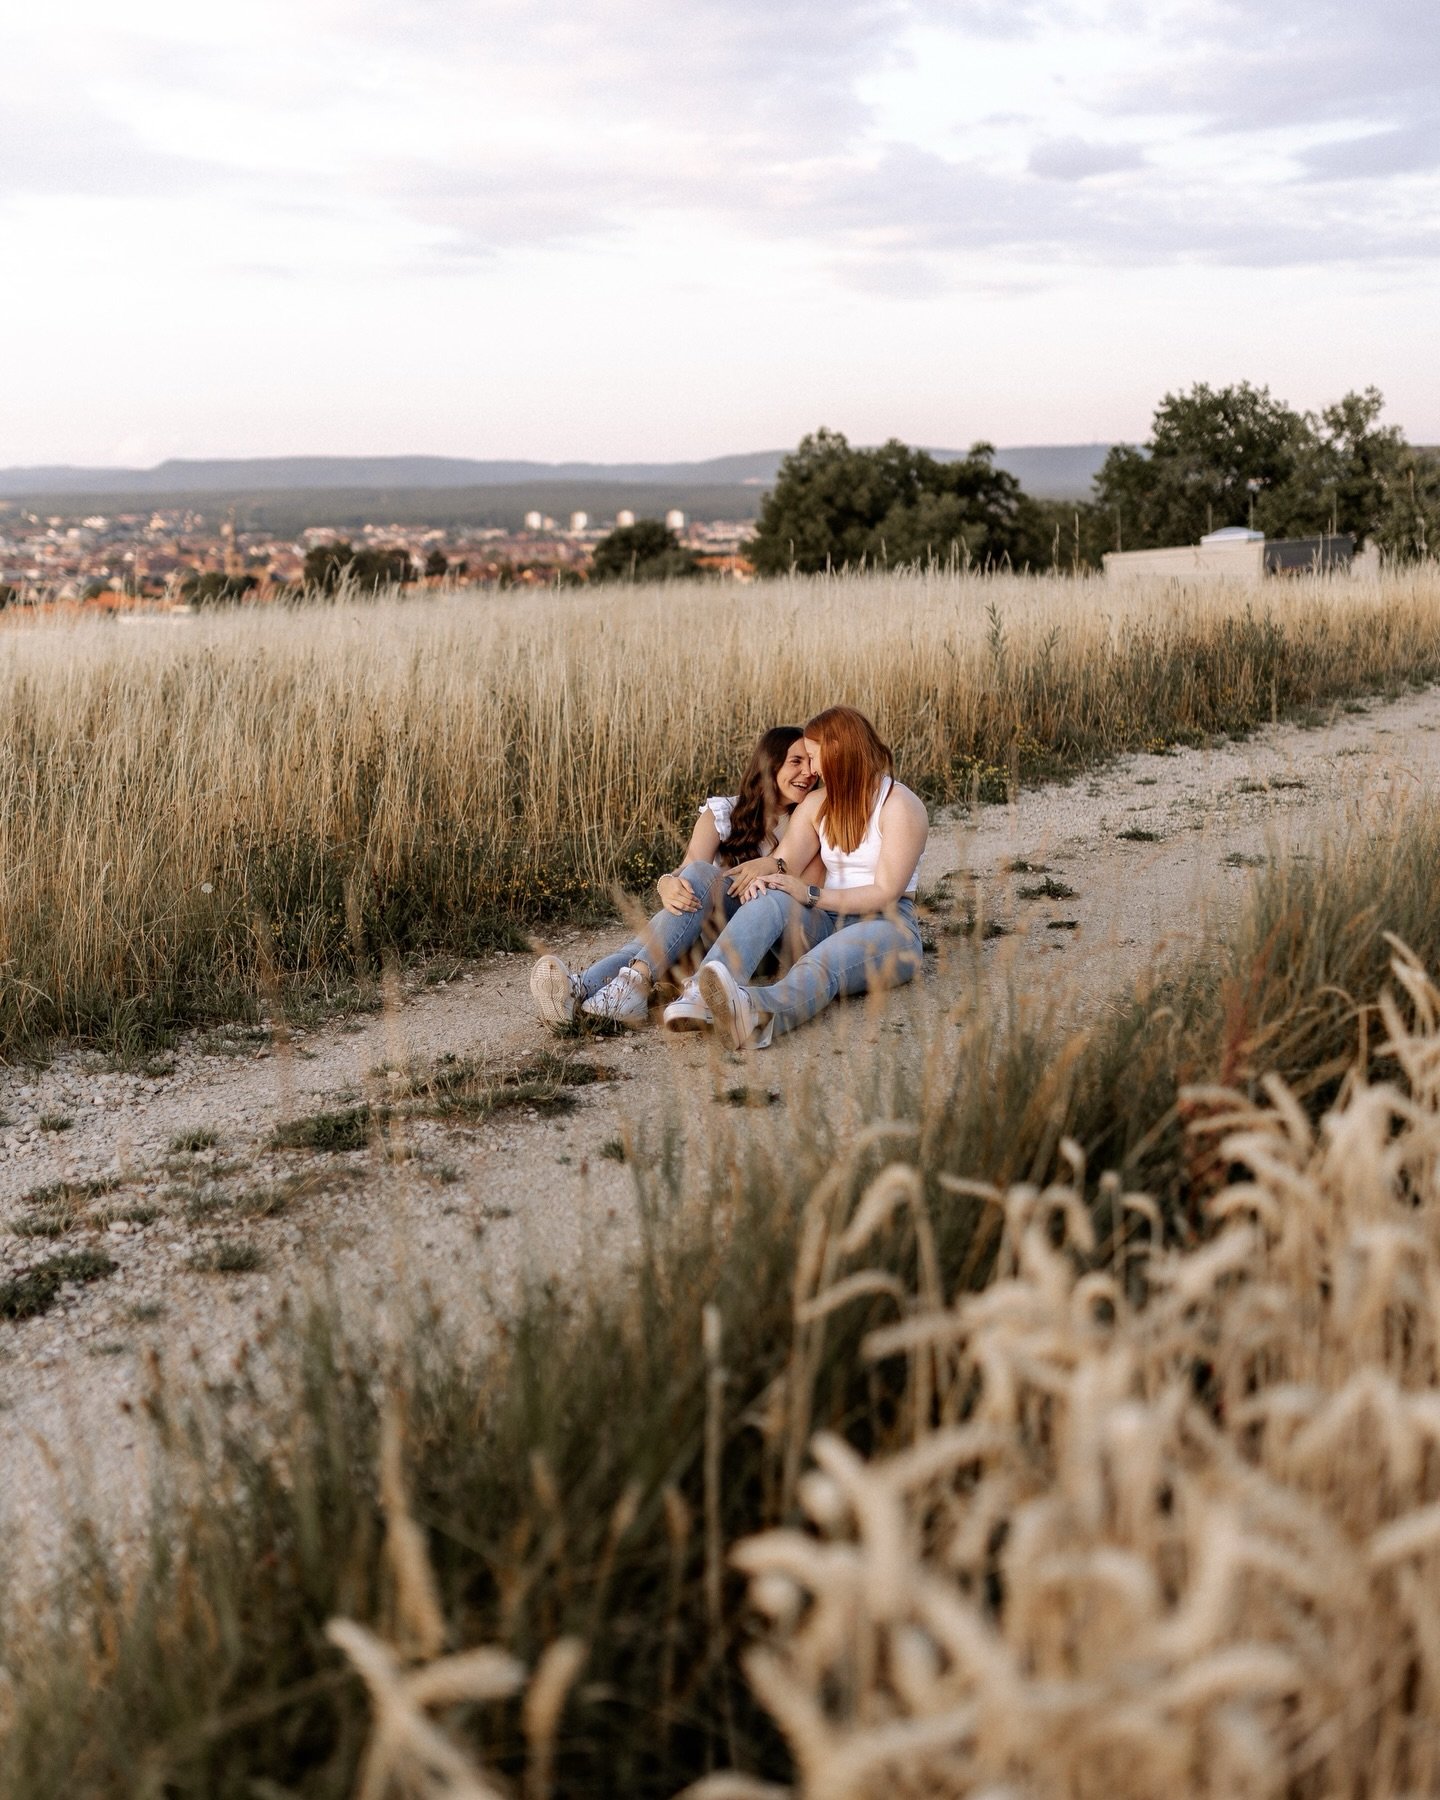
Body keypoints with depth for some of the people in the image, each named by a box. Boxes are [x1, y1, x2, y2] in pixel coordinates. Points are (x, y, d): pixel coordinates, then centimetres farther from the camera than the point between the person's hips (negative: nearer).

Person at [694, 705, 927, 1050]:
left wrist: (811, 895, -19)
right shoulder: (816, 804, 16)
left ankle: (761, 1013, -74)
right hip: (825, 922, 5)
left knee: (827, 960, -39)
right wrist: (763, 871, -24)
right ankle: (702, 993, -56)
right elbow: (785, 862, 0)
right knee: (770, 899, -28)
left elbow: (885, 894, -13)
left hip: (887, 926, -5)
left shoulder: (901, 805, -5)